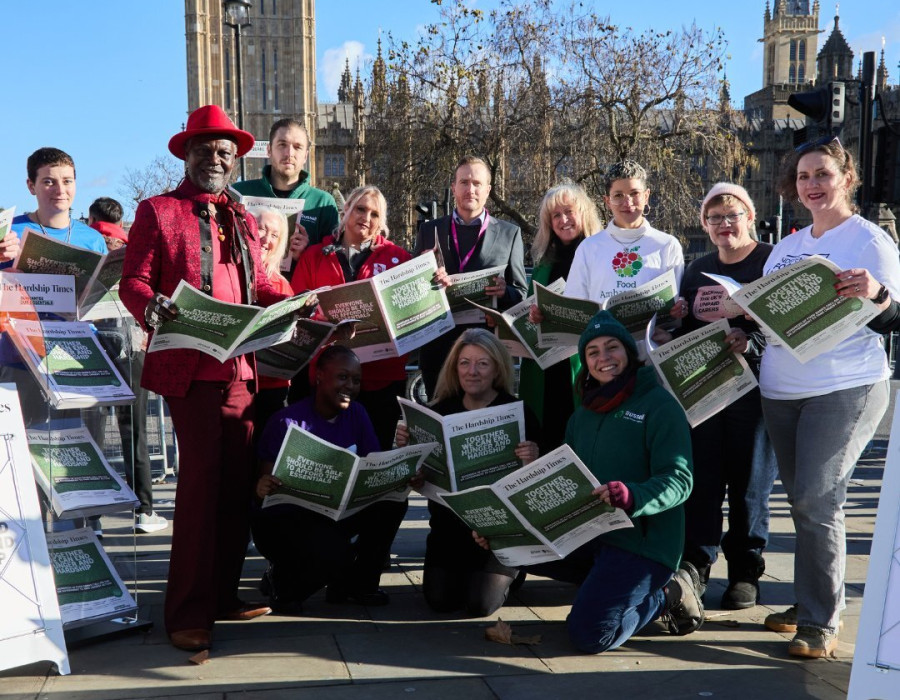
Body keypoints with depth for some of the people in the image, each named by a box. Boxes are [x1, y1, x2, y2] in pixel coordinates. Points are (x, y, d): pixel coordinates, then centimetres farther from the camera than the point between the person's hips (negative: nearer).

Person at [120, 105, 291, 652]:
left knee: (239, 480, 6)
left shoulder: (243, 220, 22)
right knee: (202, 478, -10)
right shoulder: (158, 211, 6)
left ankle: (223, 594, 19)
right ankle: (189, 612, -1)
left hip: (242, 366, 6)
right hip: (189, 366, -6)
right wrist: (150, 305, -23)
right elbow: (133, 281, -1)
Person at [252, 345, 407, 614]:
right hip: (281, 521, -6)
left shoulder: (356, 414, 1)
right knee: (334, 553, -34)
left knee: (392, 503, -15)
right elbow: (266, 478, -17)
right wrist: (262, 486, -42)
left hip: (333, 516, 7)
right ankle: (281, 583, 2)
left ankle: (355, 583, 6)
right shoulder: (288, 422, -18)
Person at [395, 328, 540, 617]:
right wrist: (405, 446, -13)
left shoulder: (518, 413, -12)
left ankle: (508, 570, 25)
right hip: (449, 521, 4)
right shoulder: (442, 409, -1)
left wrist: (532, 460, -32)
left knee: (480, 605, -9)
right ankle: (467, 571, 32)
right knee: (439, 601, -2)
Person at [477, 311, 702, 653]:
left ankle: (667, 594, 6)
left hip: (642, 539, -8)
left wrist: (632, 497, -39)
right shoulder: (584, 413, 15)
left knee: (588, 634, -21)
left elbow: (678, 479, -16)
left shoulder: (658, 404, -8)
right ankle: (611, 581, 4)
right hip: (588, 533, 8)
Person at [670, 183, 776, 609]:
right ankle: (695, 564, 14)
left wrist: (752, 341, -26)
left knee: (749, 482, 3)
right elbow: (684, 331, 19)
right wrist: (674, 318, -3)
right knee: (701, 478, 4)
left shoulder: (772, 261, -1)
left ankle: (745, 571, 16)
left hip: (751, 387, -4)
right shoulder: (697, 270, 16)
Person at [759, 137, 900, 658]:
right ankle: (808, 602, 23)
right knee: (802, 501, 11)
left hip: (846, 389, -6)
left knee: (817, 501, -10)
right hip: (781, 390, 6)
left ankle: (822, 623, -1)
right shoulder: (788, 247, 16)